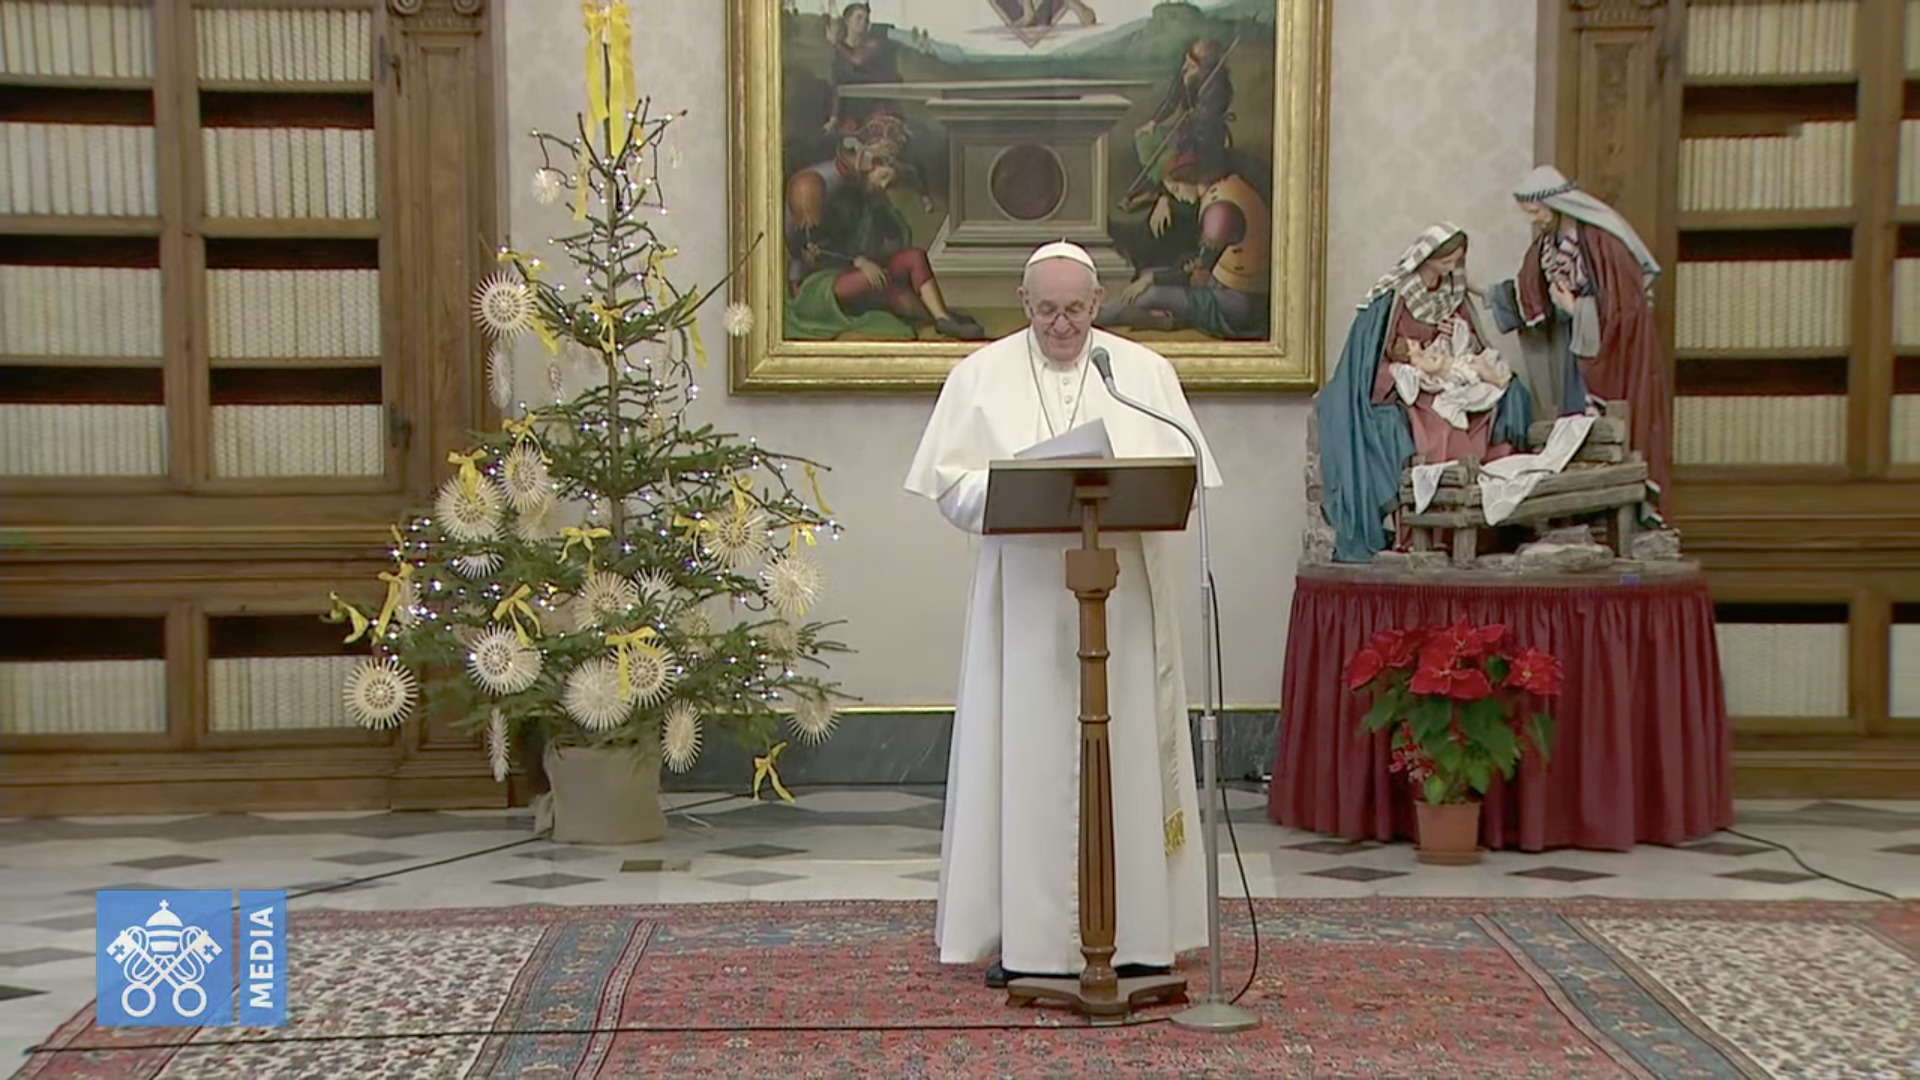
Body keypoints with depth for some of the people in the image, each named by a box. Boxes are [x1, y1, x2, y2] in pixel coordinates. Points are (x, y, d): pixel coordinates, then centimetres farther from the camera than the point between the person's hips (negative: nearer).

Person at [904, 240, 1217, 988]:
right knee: (1023, 757, -1)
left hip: (1122, 601, 1)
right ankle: (1023, 938, 6)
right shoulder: (980, 376, 7)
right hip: (1025, 602, -1)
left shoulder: (1147, 373, 9)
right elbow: (951, 485, 0)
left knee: (1126, 753, 2)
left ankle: (1136, 932, 11)